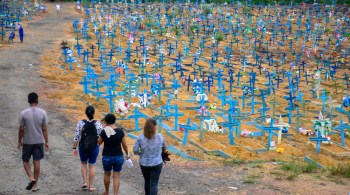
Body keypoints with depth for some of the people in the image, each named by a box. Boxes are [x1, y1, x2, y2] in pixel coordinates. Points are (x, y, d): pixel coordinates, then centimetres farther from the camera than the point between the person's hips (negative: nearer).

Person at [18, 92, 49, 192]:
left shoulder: (23, 113, -10)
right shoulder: (43, 113, -6)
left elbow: (21, 129, -5)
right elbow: (44, 129, -3)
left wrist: (19, 141, 7)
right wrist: (46, 141, 6)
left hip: (27, 142, -2)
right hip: (39, 141, 2)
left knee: (25, 161, 14)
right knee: (36, 162, 8)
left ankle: (31, 178, -7)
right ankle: (35, 185, 13)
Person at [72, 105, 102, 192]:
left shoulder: (80, 123, -11)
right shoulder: (98, 123, -10)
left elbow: (76, 137, -9)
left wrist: (74, 148, 0)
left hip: (83, 147, 0)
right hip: (94, 148, 0)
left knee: (83, 163, 23)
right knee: (92, 165, 12)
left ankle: (85, 182, 14)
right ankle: (91, 186, 14)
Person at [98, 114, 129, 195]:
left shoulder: (104, 132, -15)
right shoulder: (120, 131, -9)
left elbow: (99, 142, 1)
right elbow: (124, 145, -2)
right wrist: (127, 154, 14)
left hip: (107, 157, 0)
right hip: (118, 157, 1)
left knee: (107, 174, 22)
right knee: (116, 176, 9)